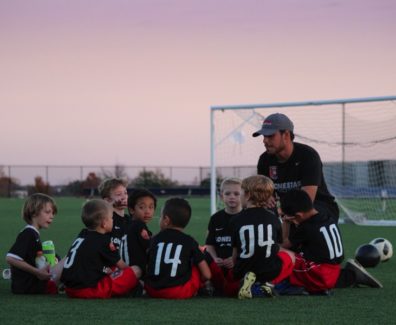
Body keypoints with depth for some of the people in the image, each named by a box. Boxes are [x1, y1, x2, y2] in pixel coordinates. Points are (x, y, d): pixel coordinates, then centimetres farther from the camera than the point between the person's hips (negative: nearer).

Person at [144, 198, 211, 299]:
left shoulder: (156, 239, 12)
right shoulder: (189, 241, 5)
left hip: (152, 291, 3)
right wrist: (195, 285, 24)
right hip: (180, 293, -3)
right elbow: (206, 275, 4)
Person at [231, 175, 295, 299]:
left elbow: (235, 253, 0)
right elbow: (277, 248, 11)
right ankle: (265, 284, 2)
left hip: (243, 271, 0)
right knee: (290, 255, 29)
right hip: (270, 270, 0)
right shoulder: (272, 217, 3)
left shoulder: (236, 220, -2)